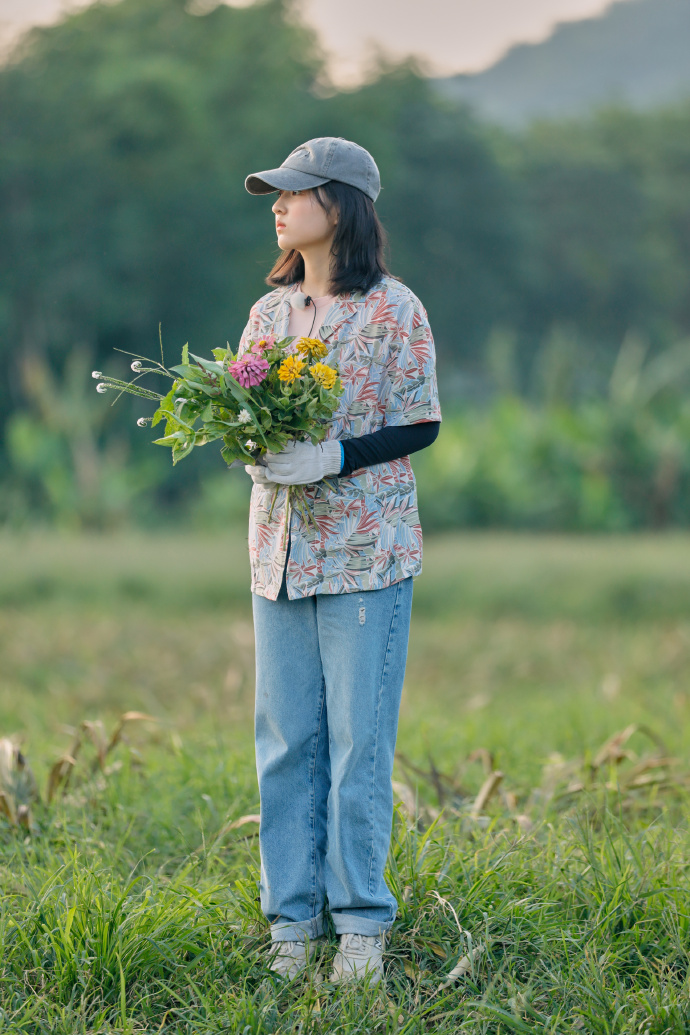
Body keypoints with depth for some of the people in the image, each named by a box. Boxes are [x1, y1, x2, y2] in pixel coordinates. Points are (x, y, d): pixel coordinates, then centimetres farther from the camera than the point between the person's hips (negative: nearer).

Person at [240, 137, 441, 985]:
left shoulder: (392, 310, -5)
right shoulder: (268, 311, 11)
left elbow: (422, 425, -5)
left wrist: (338, 457, -19)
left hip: (366, 548, -5)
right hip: (278, 547, 5)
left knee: (359, 737, -3)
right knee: (285, 737, 6)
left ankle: (362, 923, 5)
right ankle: (293, 917, 13)